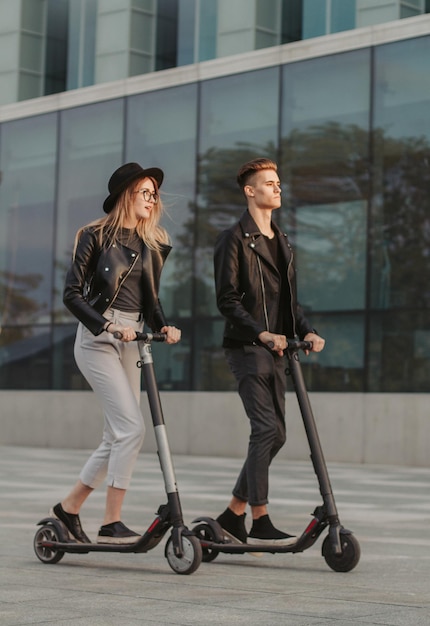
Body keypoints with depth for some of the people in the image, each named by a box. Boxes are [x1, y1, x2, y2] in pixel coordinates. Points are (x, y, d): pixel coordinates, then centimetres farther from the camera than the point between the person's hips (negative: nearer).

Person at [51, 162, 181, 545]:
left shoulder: (153, 244, 13)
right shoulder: (96, 236, -4)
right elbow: (72, 294, -8)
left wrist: (163, 326, -3)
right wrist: (108, 325, -20)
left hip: (129, 340, 7)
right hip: (97, 338, -7)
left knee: (117, 437, 6)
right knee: (132, 427, -16)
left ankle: (69, 507, 21)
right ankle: (111, 523, -10)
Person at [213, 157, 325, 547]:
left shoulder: (282, 243, 20)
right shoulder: (235, 240, -4)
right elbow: (227, 300, -11)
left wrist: (307, 331, 4)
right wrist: (261, 332, -21)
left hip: (275, 351, 8)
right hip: (246, 349, -8)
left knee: (276, 435, 6)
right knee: (266, 429, -14)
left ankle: (233, 515, 15)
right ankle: (260, 522, -10)